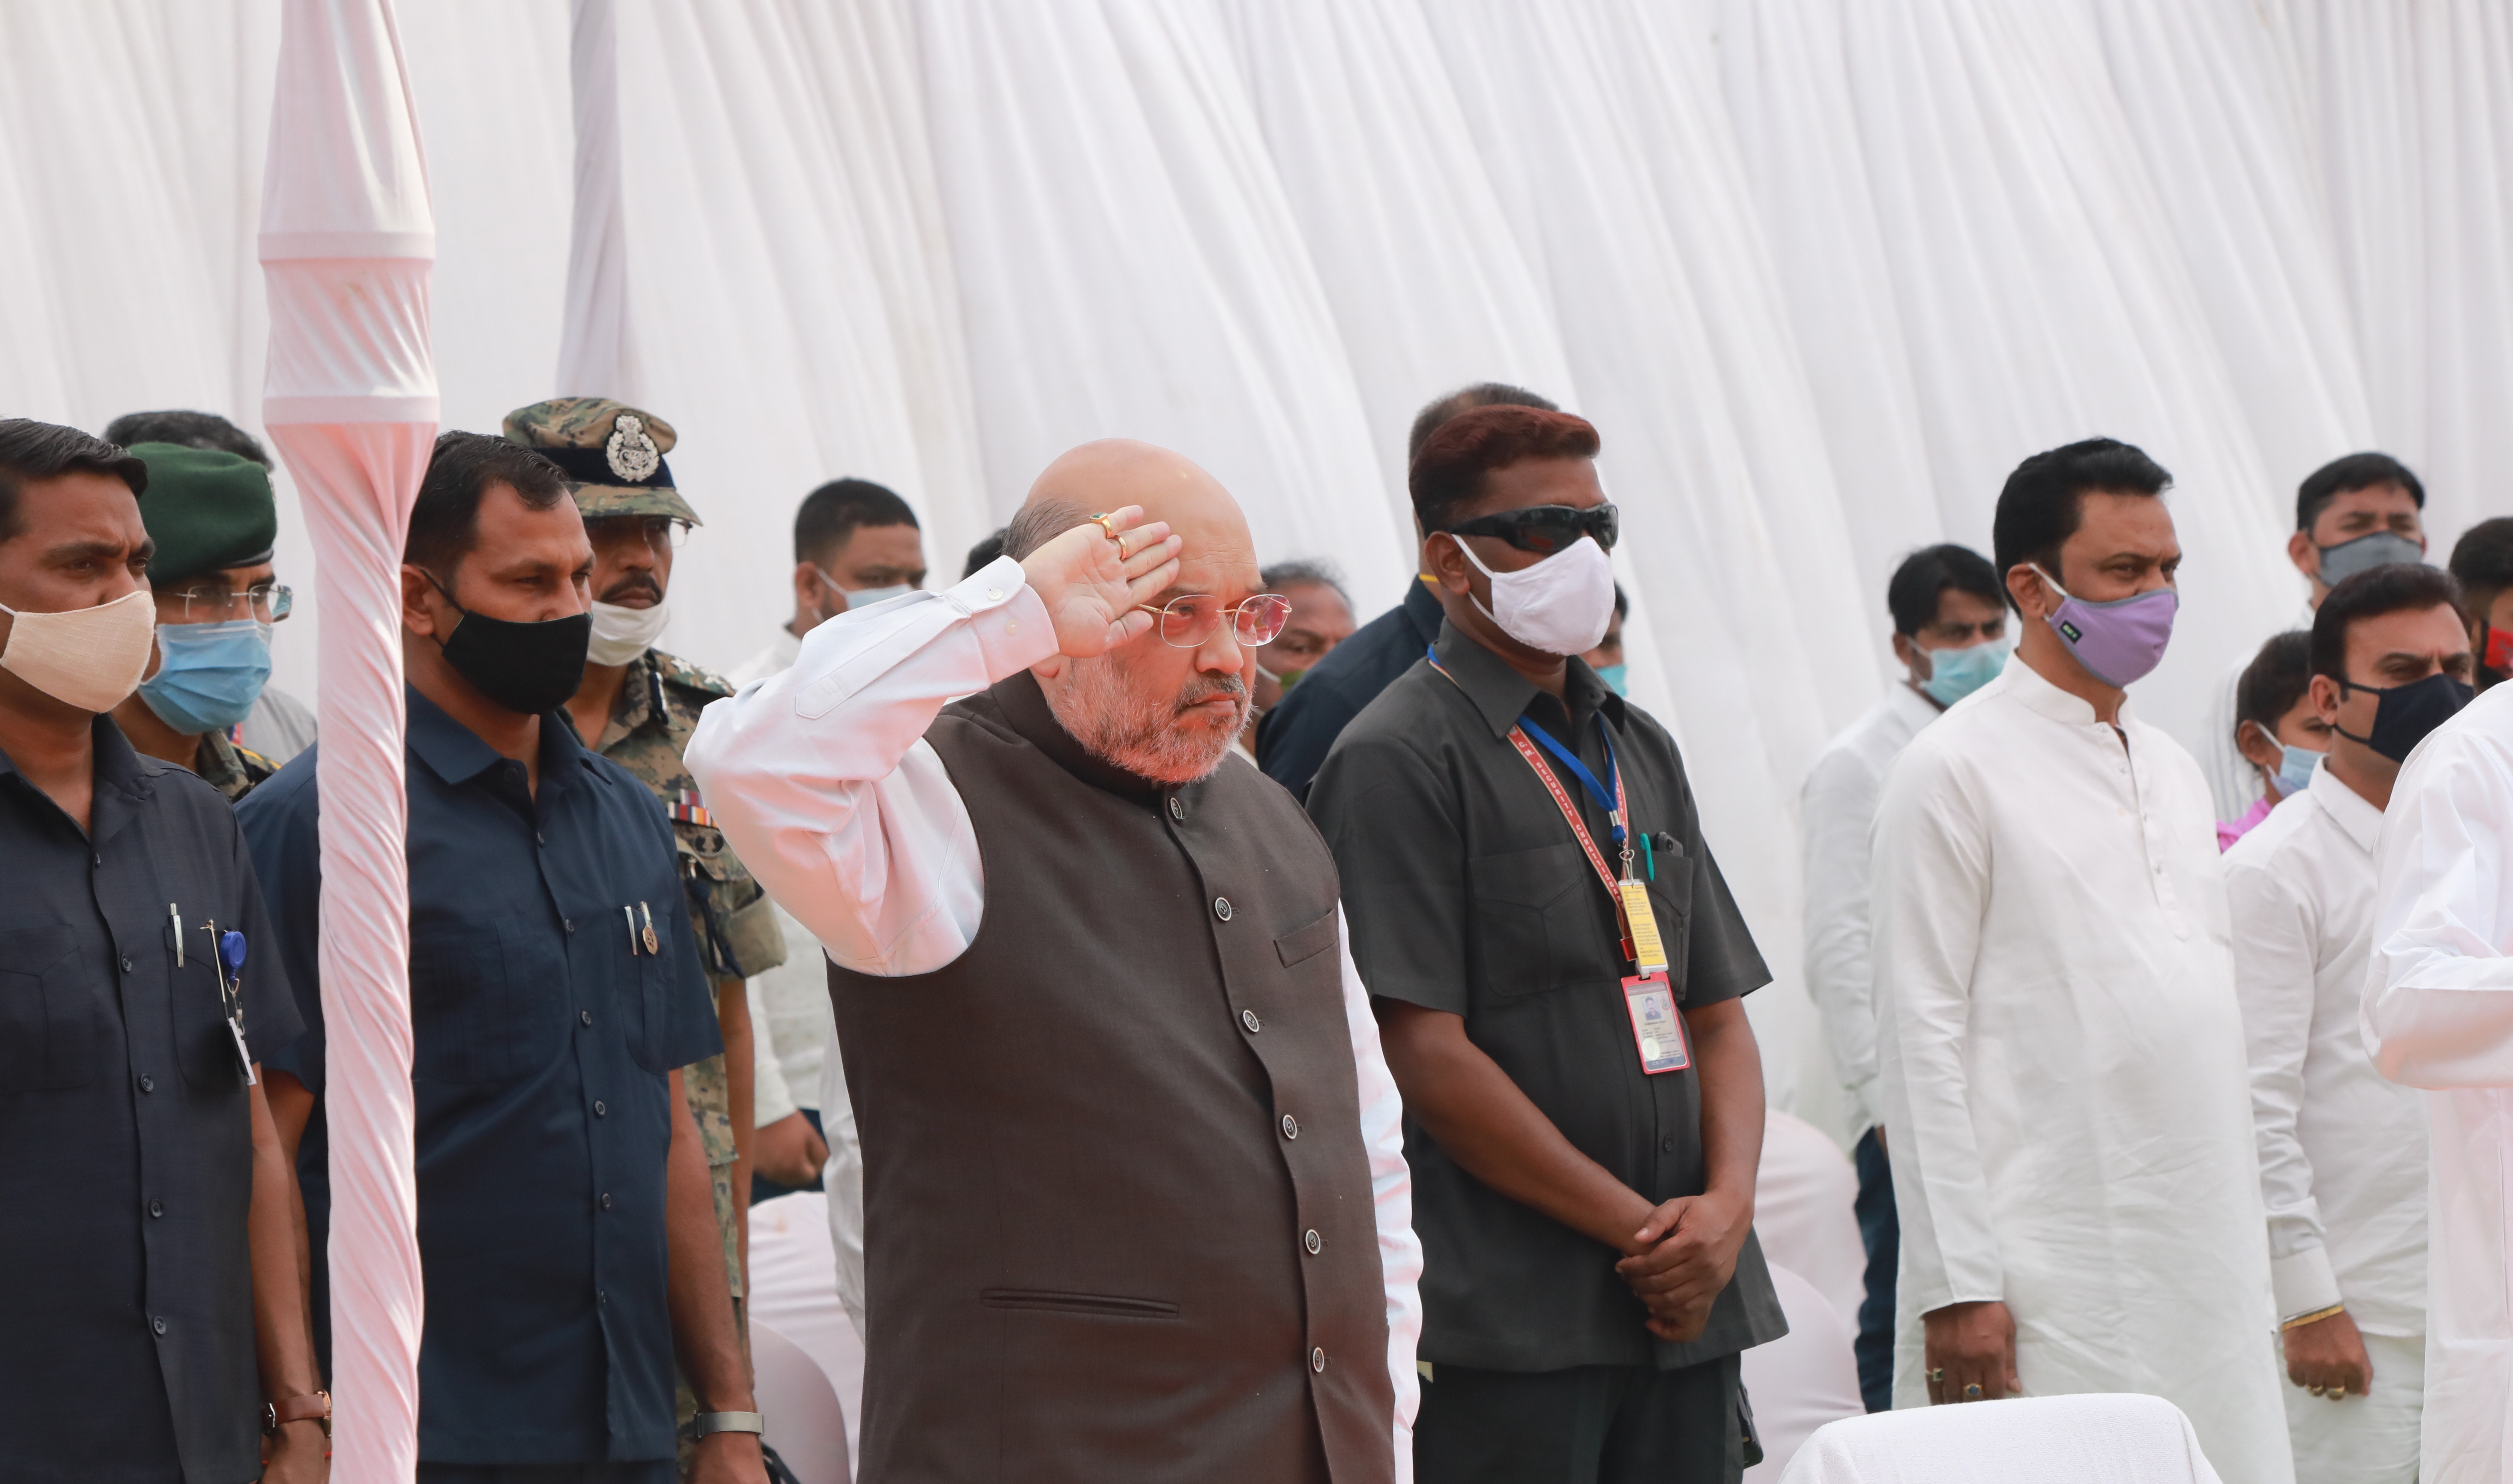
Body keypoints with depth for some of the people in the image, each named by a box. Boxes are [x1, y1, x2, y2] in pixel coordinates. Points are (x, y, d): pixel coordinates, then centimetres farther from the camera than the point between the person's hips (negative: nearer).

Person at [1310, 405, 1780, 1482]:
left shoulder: (1640, 750, 18)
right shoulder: (1395, 762, -6)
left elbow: (1718, 1018, 17)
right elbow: (1427, 1056, -12)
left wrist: (1726, 1207, -2)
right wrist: (1642, 1230, -11)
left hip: (1683, 1309, 7)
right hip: (1508, 1320, -6)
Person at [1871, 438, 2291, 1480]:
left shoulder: (2173, 771, 17)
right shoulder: (1955, 770, -5)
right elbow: (1920, 1039, -9)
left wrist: (2244, 1253, 15)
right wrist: (1958, 1282, -15)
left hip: (2206, 1266, 7)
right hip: (2051, 1269, -7)